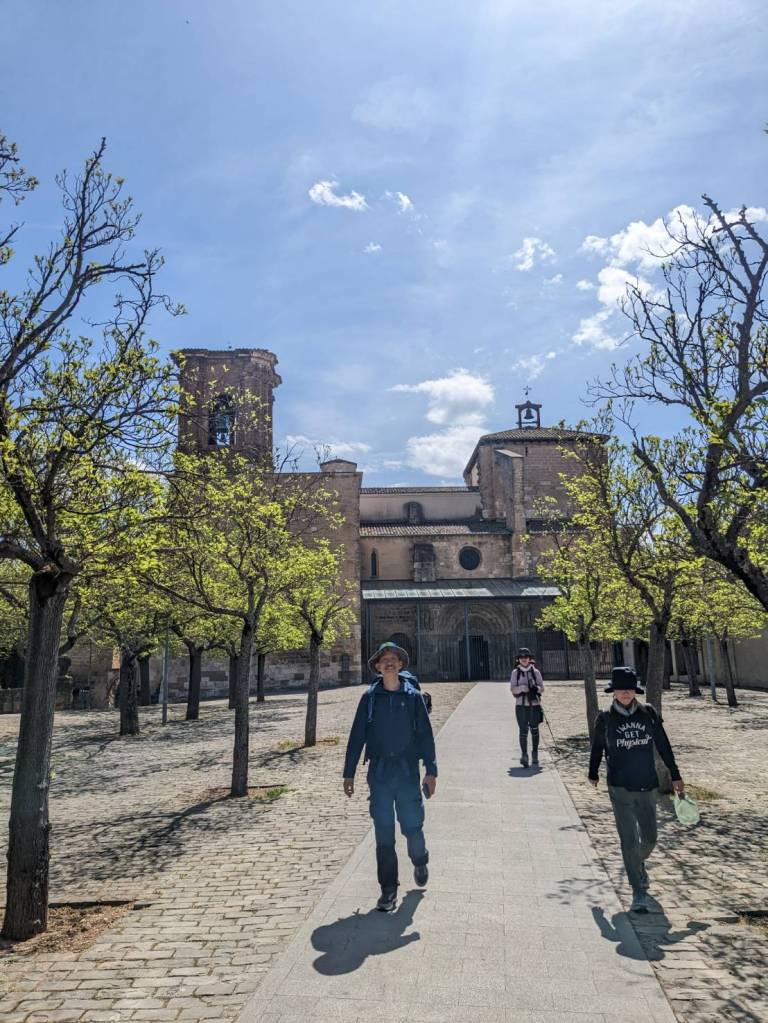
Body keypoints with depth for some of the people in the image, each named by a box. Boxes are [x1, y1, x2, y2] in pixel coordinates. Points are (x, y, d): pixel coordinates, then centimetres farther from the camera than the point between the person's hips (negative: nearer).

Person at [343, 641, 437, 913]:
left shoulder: (413, 696, 0)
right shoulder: (370, 697, 1)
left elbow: (425, 734, 1)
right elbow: (357, 736, 4)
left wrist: (431, 771, -4)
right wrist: (349, 773, 3)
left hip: (408, 772, 0)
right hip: (379, 773, 1)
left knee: (412, 826, 4)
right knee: (384, 833, 4)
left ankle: (419, 861, 37)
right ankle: (388, 890, 18)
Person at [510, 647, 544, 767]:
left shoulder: (535, 672, 4)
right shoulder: (515, 672, 4)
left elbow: (542, 687, 4)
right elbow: (512, 689, -2)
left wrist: (536, 689, -18)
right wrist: (524, 688, -19)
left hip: (534, 704, 1)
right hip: (521, 705, -1)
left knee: (534, 730, 9)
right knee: (523, 730, -9)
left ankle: (535, 754, 25)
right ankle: (524, 755, -10)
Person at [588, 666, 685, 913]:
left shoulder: (648, 713, 0)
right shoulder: (605, 718, -4)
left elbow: (663, 745, 7)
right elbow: (597, 747, 8)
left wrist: (675, 775, 8)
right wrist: (593, 773, 19)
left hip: (647, 786, 2)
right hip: (620, 788, -2)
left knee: (649, 838, 13)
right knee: (629, 840, -3)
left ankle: (638, 863, 45)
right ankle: (639, 893, 7)